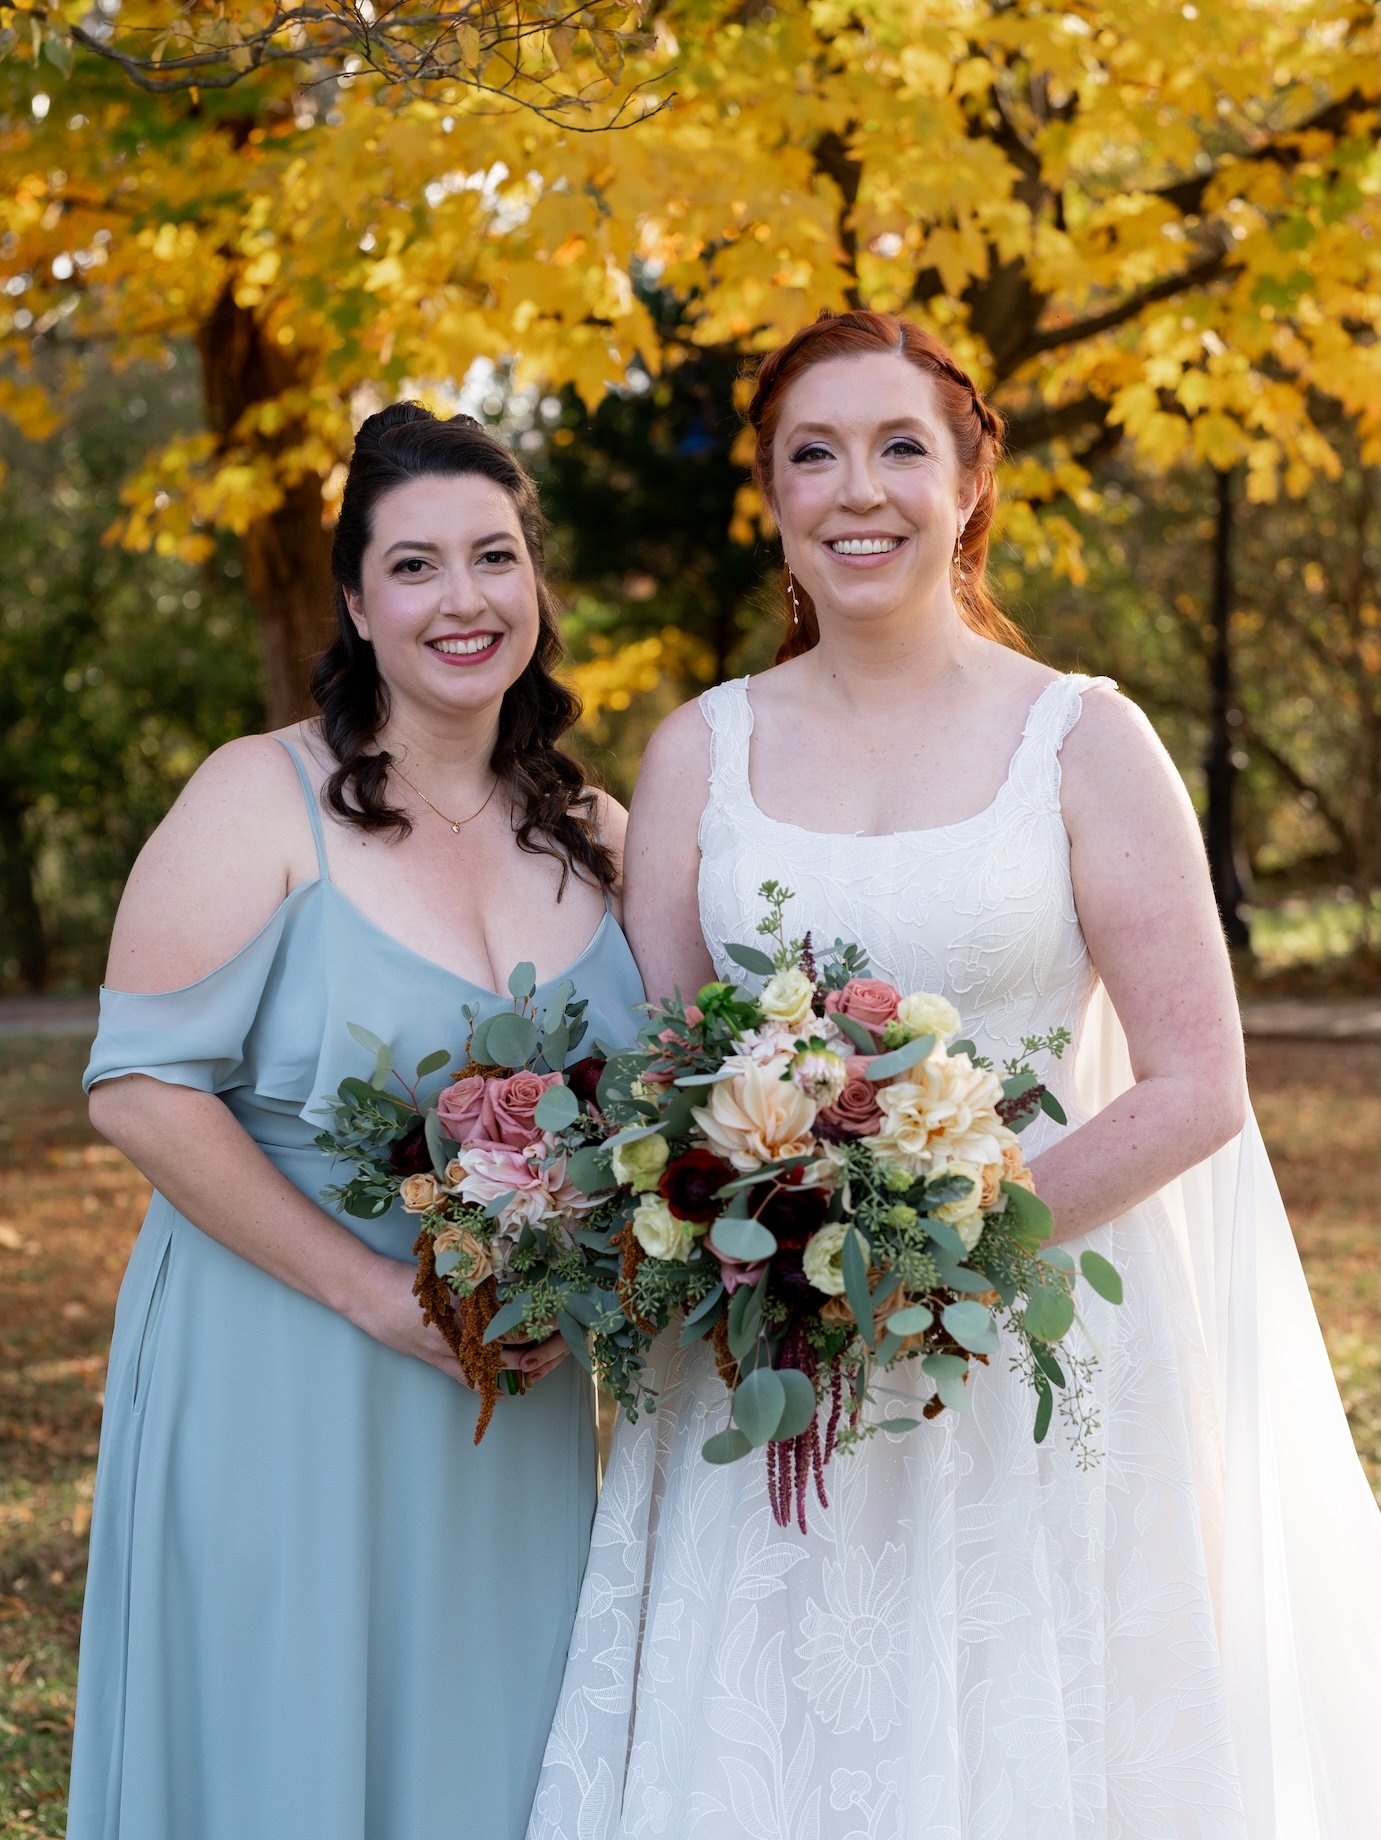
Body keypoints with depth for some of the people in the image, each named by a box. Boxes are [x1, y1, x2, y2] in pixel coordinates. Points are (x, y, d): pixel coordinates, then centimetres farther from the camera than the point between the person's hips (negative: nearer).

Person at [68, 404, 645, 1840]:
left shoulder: (591, 839, 6)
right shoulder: (263, 801, -10)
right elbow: (141, 1090, -15)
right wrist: (384, 1295, -17)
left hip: (519, 1403, 5)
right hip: (279, 1388, -5)